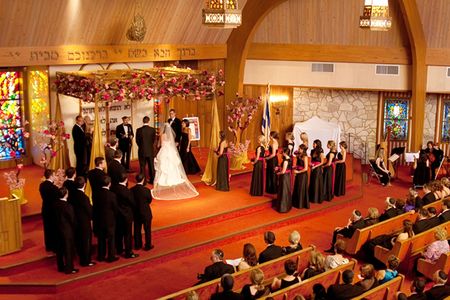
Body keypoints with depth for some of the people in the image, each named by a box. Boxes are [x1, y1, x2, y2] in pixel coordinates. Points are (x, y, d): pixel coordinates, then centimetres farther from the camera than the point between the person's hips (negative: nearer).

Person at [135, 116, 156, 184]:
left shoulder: (139, 130, -11)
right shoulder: (153, 130, -9)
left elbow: (137, 141, -2)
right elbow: (154, 140, 1)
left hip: (142, 151, -1)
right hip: (151, 151, 1)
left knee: (142, 166, 7)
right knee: (151, 166, 13)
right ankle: (152, 180, 20)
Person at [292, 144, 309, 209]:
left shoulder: (305, 157, -16)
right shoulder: (299, 156, 6)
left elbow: (305, 168, -19)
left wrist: (298, 172, -14)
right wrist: (294, 168, -3)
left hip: (303, 175, -8)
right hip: (298, 174, 8)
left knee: (301, 189, 2)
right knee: (296, 188, 14)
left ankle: (302, 204, 13)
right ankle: (296, 202, 26)